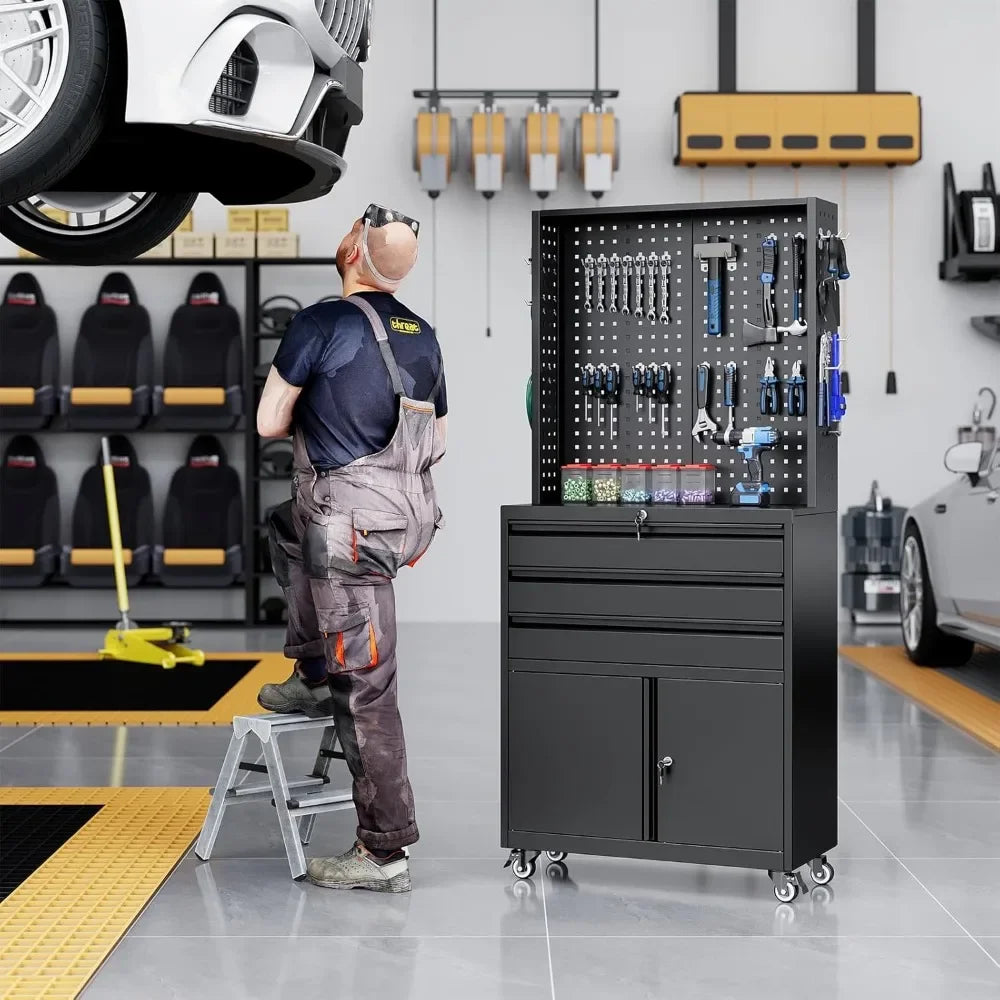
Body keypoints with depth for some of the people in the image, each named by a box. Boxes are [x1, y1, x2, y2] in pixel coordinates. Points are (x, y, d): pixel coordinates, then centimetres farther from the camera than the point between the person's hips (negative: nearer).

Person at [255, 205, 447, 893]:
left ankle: (386, 850, 3)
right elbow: (440, 437, 20)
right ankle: (314, 677, 31)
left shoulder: (322, 323, -10)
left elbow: (269, 423, -4)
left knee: (365, 684, -3)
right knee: (290, 528, 33)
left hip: (354, 524, -8)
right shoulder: (424, 335, 11)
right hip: (413, 515, 8)